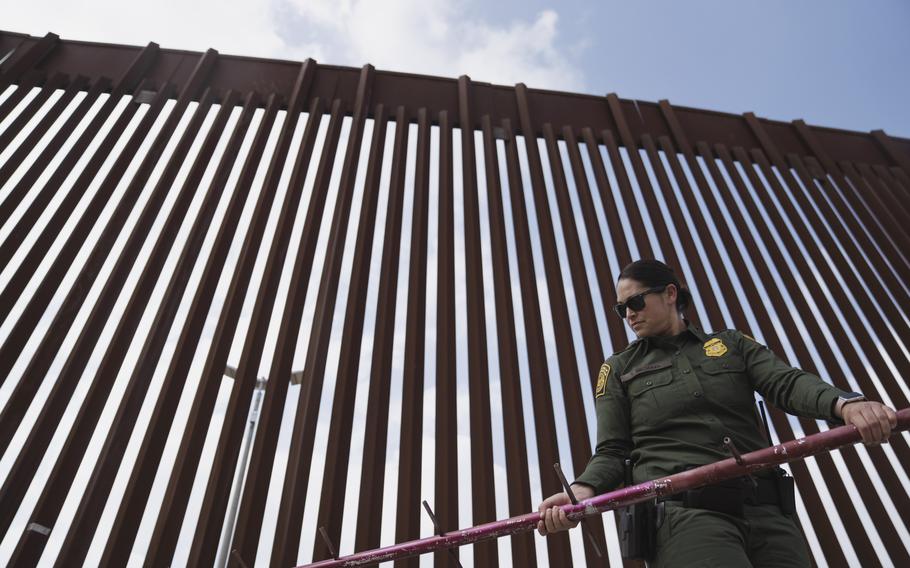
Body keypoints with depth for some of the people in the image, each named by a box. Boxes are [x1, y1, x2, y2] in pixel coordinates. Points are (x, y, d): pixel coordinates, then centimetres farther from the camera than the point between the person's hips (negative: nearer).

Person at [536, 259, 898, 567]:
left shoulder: (731, 344, 18)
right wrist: (583, 491, -14)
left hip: (767, 511, 3)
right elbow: (612, 452, 7)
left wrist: (845, 404, -21)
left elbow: (788, 383, 1)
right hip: (682, 512, -3)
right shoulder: (619, 369, 14)